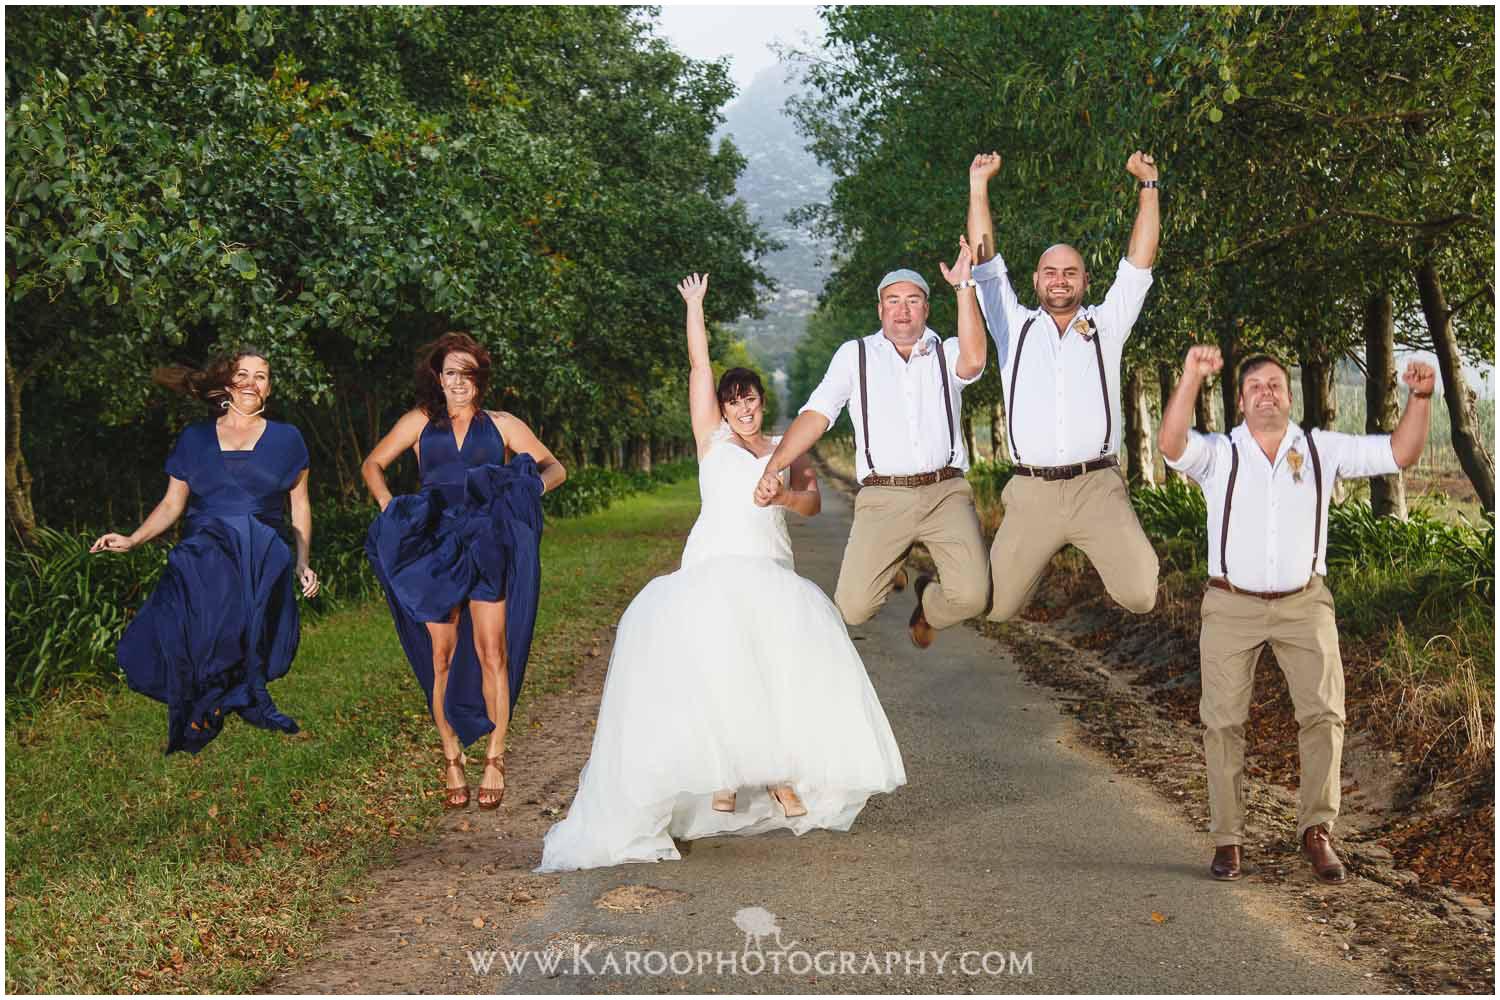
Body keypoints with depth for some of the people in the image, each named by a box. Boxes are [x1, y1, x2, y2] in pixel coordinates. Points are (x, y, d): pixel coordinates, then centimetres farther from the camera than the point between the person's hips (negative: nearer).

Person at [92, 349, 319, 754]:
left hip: (263, 553, -1)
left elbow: (299, 507, 19)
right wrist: (132, 539, 3)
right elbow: (172, 504, 17)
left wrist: (302, 562, 9)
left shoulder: (285, 439, 17)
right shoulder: (194, 439, 18)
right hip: (204, 550, 1)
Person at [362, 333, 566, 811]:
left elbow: (555, 468, 14)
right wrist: (390, 509, 5)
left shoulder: (501, 425, 14)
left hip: (489, 548, -1)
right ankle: (452, 762, 9)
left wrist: (533, 485, -8)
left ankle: (494, 759, 0)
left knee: (491, 652, -8)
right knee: (442, 656, 0)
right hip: (434, 550, 1)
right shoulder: (420, 423, 15)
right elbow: (372, 465, 22)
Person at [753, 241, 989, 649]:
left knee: (971, 596, -19)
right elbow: (815, 415, 4)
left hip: (946, 492, 0)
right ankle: (889, 569, 24)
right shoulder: (855, 355, 11)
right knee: (853, 608, -14)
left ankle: (927, 606, 20)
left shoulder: (947, 353, 11)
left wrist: (963, 286, -12)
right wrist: (773, 467, -9)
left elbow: (974, 361, -13)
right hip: (883, 498, 0)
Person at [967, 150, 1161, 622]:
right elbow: (986, 262, 11)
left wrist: (1148, 185, 7)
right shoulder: (1015, 327, 14)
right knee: (993, 606, -3)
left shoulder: (1105, 326, 14)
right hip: (1031, 492, 1)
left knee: (1141, 594, -16)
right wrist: (978, 185, 8)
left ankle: (1109, 551, 19)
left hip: (1097, 488, -1)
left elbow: (1138, 264, 10)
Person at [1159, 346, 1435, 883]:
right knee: (1223, 720, 0)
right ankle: (1227, 839, 10)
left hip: (1304, 603, 1)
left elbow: (1399, 453, 4)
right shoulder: (1219, 453, 0)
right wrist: (1191, 379, -33)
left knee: (1324, 713, -8)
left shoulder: (1322, 450, 6)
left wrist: (1420, 398, -11)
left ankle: (1316, 829, 5)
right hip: (1232, 606, -1)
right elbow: (1172, 444, -21)